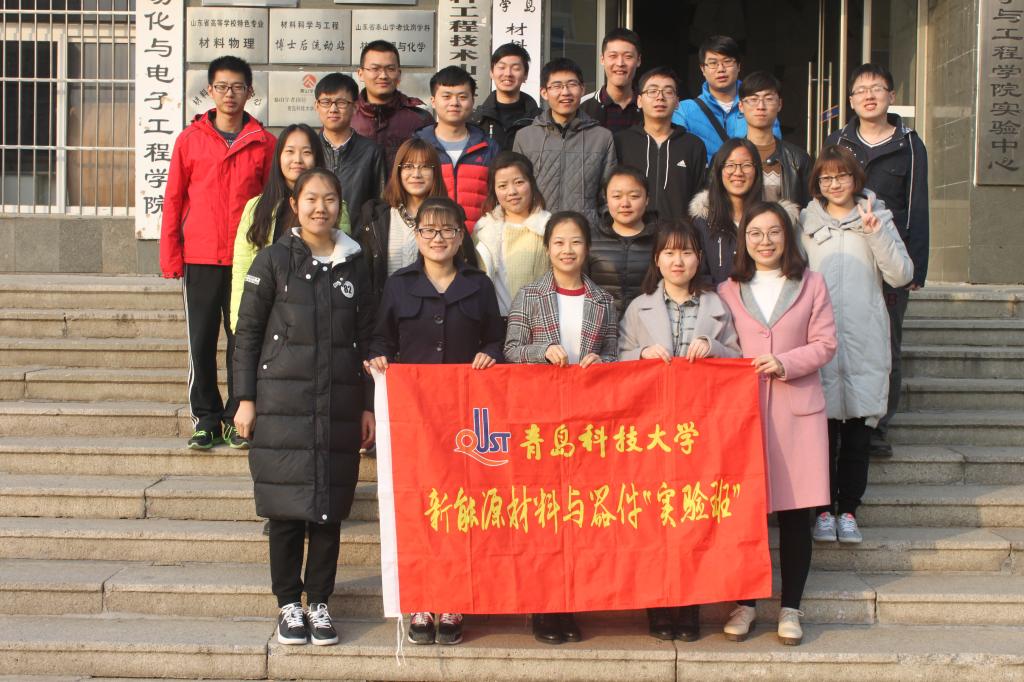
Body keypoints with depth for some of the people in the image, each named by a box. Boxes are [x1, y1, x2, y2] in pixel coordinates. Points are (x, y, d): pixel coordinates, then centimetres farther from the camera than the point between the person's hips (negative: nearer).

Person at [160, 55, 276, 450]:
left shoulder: (264, 143, 4)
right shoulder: (190, 139, 5)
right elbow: (173, 200, 6)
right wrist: (171, 258, -1)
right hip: (200, 258, 0)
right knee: (201, 341, 4)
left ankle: (237, 418, 14)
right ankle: (206, 419, 14)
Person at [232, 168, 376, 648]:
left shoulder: (354, 264, 9)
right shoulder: (274, 260, 1)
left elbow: (365, 338, 13)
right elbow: (247, 332, 2)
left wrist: (367, 405, 10)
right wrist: (245, 398, -3)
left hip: (339, 405, 2)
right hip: (282, 404, -2)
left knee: (330, 506, 4)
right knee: (287, 506, 1)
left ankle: (319, 601, 17)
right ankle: (288, 603, 13)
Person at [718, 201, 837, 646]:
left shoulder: (811, 285, 6)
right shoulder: (728, 291, 10)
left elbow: (825, 344, 2)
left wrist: (786, 363, -12)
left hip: (797, 409, -1)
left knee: (795, 513, 2)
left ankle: (790, 608, 13)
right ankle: (745, 603, 13)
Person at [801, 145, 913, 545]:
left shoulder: (876, 218, 8)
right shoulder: (806, 223, 10)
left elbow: (901, 275, -1)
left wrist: (876, 233, -11)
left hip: (865, 340, 0)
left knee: (858, 428, 2)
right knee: (821, 425, 0)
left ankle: (848, 509, 12)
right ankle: (824, 509, 9)